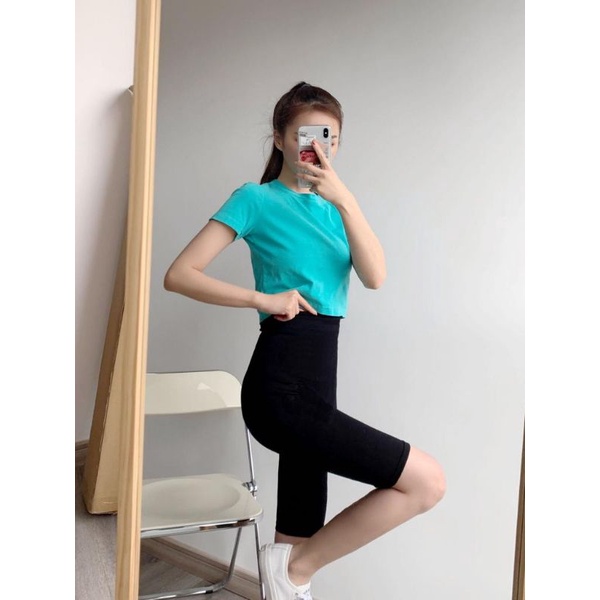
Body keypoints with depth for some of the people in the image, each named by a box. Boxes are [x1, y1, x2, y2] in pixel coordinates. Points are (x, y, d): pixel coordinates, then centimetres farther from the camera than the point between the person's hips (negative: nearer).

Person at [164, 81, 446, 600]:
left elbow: (375, 277, -1)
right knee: (427, 481, -11)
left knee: (298, 550, 12)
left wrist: (345, 199, -11)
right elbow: (179, 275, -6)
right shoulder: (257, 199, -1)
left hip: (317, 386, 7)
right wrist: (264, 298, -14)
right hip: (282, 387, -7)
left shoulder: (334, 204, 16)